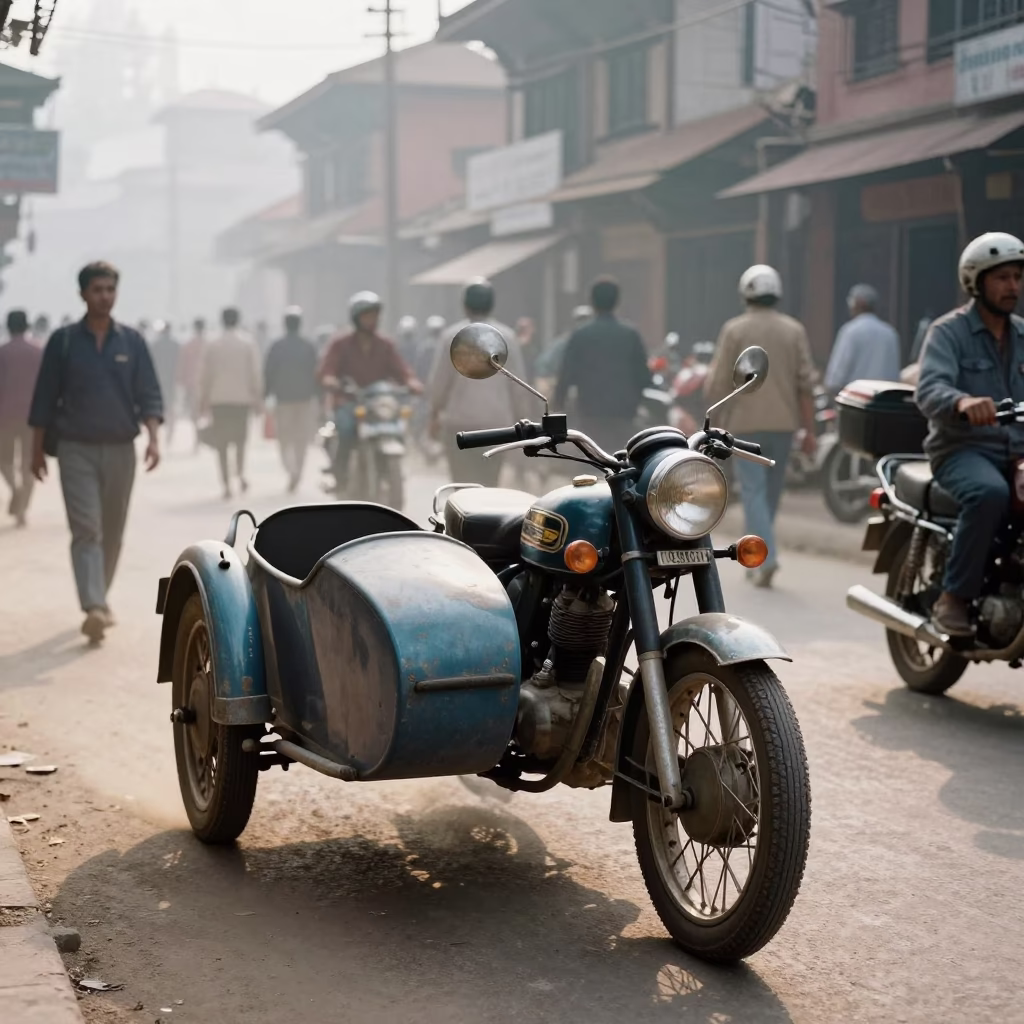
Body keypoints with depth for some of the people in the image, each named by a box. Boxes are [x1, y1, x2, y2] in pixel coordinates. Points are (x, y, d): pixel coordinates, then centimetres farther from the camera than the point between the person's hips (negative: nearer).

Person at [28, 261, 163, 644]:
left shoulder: (132, 341, 5)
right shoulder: (64, 341, 1)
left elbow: (149, 394, 2)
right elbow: (44, 398, 5)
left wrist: (153, 437, -13)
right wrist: (38, 448, 4)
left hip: (120, 449, 2)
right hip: (76, 449, -2)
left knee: (112, 532, 10)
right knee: (86, 529, -12)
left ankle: (100, 598, 27)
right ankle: (94, 608, -21)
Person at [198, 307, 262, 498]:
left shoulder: (211, 345, 0)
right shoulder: (248, 343, -1)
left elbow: (204, 374, 2)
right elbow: (256, 373, -2)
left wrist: (204, 399, 9)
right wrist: (257, 398, 5)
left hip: (218, 398, 0)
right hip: (242, 397, 0)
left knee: (221, 442, 4)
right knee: (240, 438, 16)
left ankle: (226, 484, -2)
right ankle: (240, 473, -5)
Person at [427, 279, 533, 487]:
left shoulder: (453, 335, -4)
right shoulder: (507, 336, 1)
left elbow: (438, 380, -1)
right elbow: (517, 385, 3)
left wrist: (434, 414, 12)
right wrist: (523, 419, 12)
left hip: (460, 421, -2)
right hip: (497, 422, 2)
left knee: (465, 485, 1)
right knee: (489, 483, 12)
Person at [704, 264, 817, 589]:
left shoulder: (735, 330, -5)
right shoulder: (794, 330, 2)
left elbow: (717, 384, -5)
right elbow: (806, 383, -1)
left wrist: (715, 422, 9)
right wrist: (809, 430, 4)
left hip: (745, 423, -3)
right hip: (783, 423, 3)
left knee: (754, 491, -3)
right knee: (772, 491, 14)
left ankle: (766, 557, -19)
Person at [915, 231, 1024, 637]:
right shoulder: (948, 332, -2)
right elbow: (929, 390, -19)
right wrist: (962, 402, -41)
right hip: (963, 449, -5)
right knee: (990, 494, -37)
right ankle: (954, 597, -25)